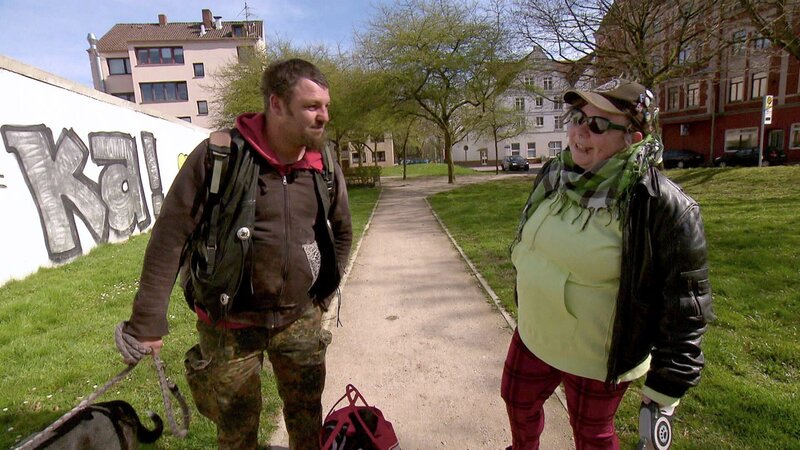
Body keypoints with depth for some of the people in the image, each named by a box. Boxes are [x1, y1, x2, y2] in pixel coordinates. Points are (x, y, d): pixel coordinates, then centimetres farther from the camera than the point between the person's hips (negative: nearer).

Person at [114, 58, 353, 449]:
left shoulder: (324, 165, -4)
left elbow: (341, 230, 11)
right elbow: (171, 234, -14)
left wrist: (324, 293, 12)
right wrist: (148, 322, -12)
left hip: (301, 318, 4)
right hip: (230, 322, -3)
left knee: (307, 413, 20)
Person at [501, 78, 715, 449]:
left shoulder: (664, 207, -24)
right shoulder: (552, 176, -5)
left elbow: (685, 304, -18)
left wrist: (668, 380, -13)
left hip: (598, 359, -6)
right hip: (532, 335, 7)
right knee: (518, 398, 26)